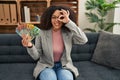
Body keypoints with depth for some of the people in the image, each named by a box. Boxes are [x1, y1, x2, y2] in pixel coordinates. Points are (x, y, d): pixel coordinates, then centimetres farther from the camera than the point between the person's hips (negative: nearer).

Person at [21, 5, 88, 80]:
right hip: (46, 66, 0)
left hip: (64, 66, 1)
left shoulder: (69, 33, -6)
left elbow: (84, 40, -25)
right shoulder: (42, 33, -8)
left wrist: (69, 22, -27)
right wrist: (30, 46, -29)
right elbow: (36, 56, -6)